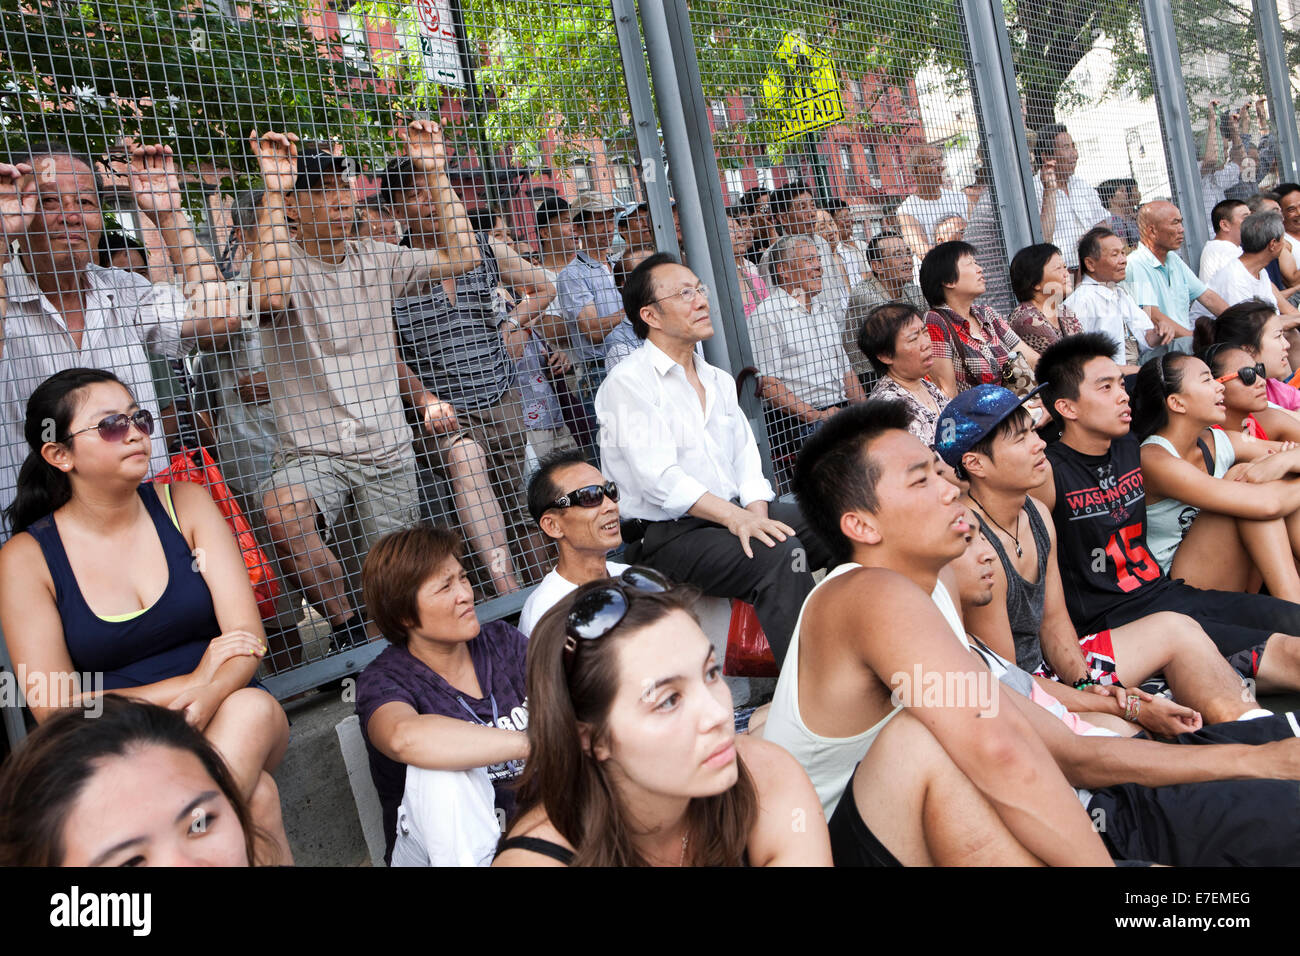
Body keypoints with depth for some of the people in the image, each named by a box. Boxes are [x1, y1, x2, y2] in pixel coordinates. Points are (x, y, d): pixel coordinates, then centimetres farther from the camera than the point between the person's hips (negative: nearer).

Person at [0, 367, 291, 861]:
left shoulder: (184, 504, 1)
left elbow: (246, 634, -5)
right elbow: (52, 708, -9)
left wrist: (204, 700, -27)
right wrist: (192, 681, -17)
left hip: (222, 715, 4)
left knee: (252, 708, -34)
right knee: (256, 794, -34)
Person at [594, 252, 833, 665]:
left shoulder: (719, 380, 18)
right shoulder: (627, 384, -8)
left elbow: (747, 458, 10)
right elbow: (660, 478, -19)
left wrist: (756, 514, -10)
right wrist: (733, 516, -29)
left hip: (738, 513, 8)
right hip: (667, 535, -8)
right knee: (780, 555, -30)